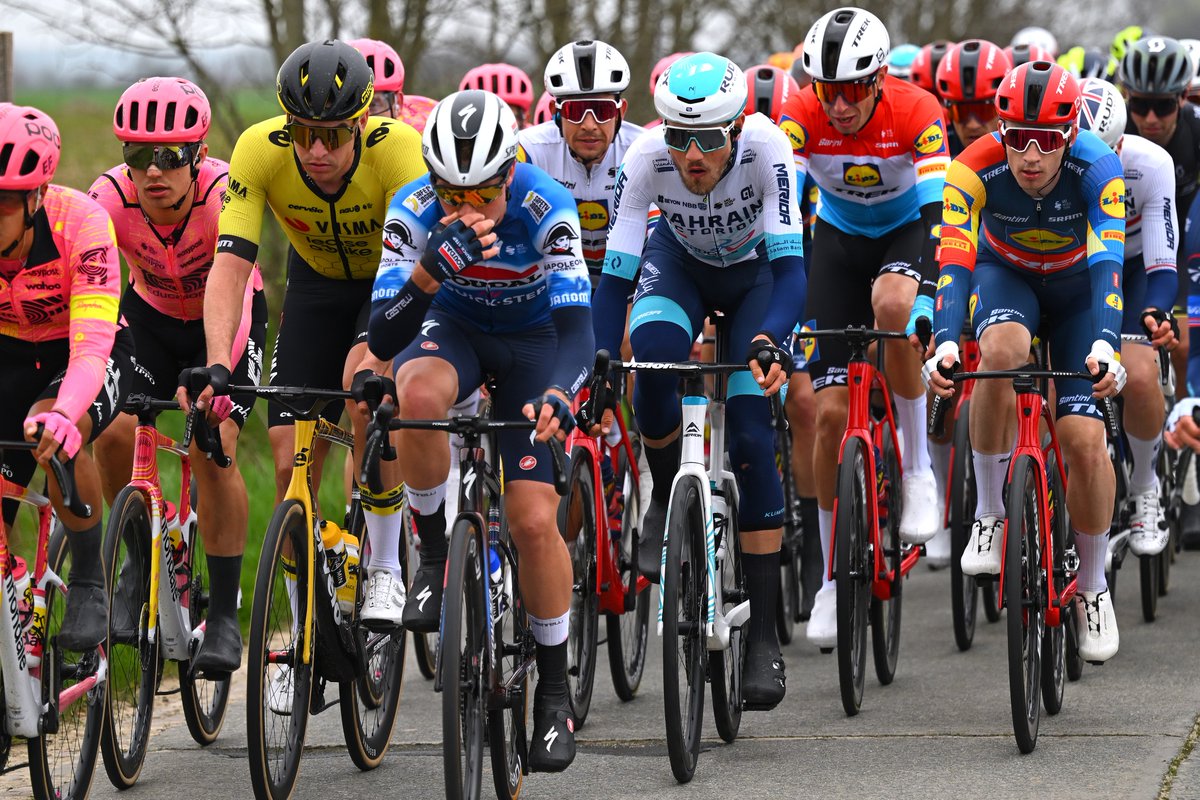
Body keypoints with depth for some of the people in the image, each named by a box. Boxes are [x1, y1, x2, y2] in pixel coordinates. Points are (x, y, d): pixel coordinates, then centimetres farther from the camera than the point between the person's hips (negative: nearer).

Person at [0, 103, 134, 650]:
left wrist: (62, 416, -62)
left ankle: (90, 584, -16)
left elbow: (91, 345, -41)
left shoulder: (81, 224, -33)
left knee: (52, 432, -35)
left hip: (78, 354, -3)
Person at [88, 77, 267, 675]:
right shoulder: (110, 198, -28)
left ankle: (225, 616, -10)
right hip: (152, 317, 3)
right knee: (113, 432, -20)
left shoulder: (223, 194, -34)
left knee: (213, 445, -22)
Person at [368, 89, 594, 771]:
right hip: (452, 327, 1)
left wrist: (559, 394, -58)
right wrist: (436, 265, -50)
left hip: (533, 338, -1)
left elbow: (577, 328, -36)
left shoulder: (547, 210, -31)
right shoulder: (416, 211, -27)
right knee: (417, 395, -36)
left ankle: (555, 688, 6)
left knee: (534, 517, -13)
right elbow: (383, 338, -33)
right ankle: (436, 552, -12)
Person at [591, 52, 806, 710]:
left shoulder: (765, 148, -35)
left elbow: (789, 267, -38)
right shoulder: (646, 158, -31)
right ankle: (665, 500, -7)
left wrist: (768, 341, -56)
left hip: (756, 273, -1)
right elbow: (615, 275, -29)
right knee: (653, 346, -34)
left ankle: (763, 636, -10)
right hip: (679, 263, 1)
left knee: (751, 435, -16)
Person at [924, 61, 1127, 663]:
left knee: (1084, 437, -14)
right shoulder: (975, 170, -31)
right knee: (1001, 350, -36)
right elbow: (954, 261, -38)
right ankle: (990, 514, -19)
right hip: (1005, 274, 0)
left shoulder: (1097, 168, -32)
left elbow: (1107, 264, -41)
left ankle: (1093, 589, 7)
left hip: (1076, 284, 0)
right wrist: (945, 344, -55)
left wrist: (1105, 347, -58)